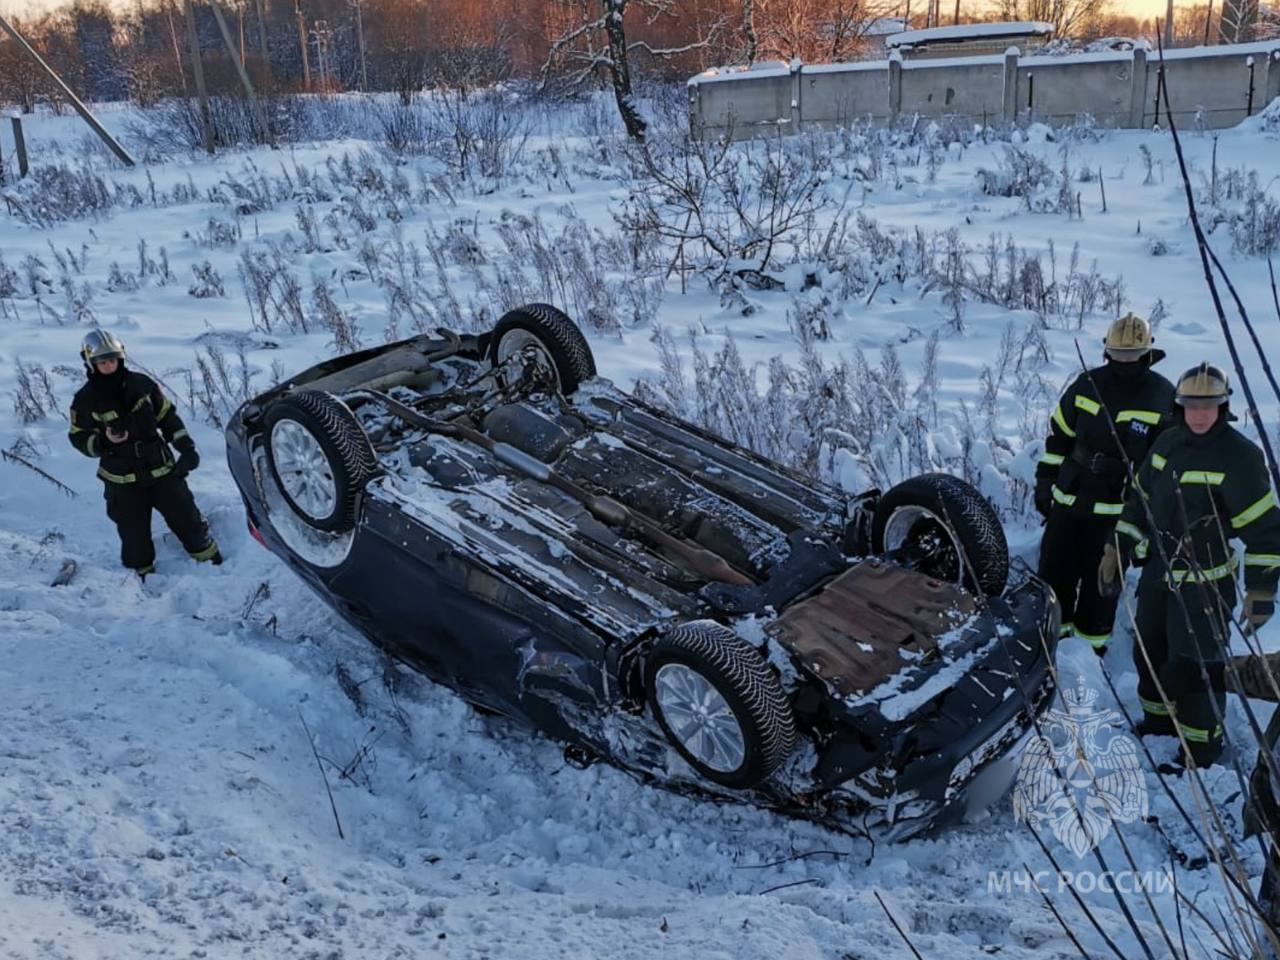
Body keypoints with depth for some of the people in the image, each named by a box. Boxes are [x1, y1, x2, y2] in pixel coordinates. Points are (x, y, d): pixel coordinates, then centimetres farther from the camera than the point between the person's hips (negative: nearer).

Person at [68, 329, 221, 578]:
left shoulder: (141, 383, 0)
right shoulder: (85, 400, -6)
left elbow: (167, 415, 8)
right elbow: (79, 438, -1)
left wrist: (186, 446, 2)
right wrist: (104, 441, -21)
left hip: (161, 469, 2)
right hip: (123, 479, -2)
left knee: (187, 518, 9)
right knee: (135, 534, 5)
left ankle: (214, 563, 23)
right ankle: (143, 575, 24)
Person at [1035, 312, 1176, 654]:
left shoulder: (1164, 398, -6)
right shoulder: (1086, 385, 2)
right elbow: (1058, 437, 11)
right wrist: (1045, 483, 9)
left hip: (1119, 509, -3)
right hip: (1069, 499, 3)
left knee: (1100, 579, 7)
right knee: (1054, 570, 9)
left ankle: (1091, 640, 25)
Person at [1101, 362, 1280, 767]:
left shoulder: (1240, 456, -17)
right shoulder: (1168, 443, 3)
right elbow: (1139, 500, 12)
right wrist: (1116, 552, 12)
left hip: (1205, 583, -7)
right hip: (1158, 572, 7)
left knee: (1194, 665, -2)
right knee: (1149, 652, 19)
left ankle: (1202, 745, 17)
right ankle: (1160, 717, 40)